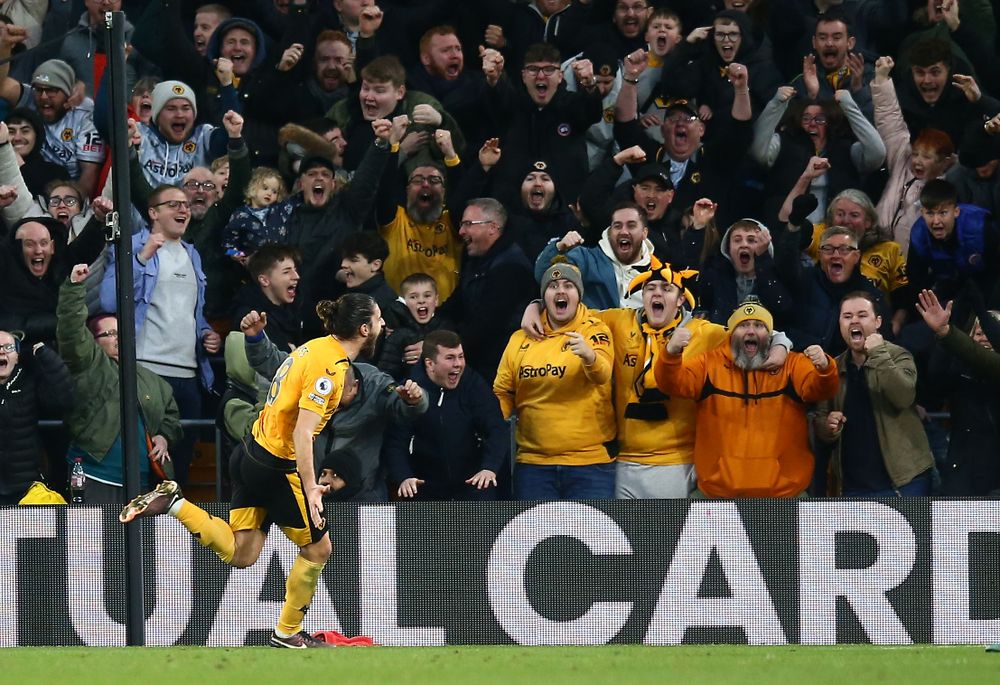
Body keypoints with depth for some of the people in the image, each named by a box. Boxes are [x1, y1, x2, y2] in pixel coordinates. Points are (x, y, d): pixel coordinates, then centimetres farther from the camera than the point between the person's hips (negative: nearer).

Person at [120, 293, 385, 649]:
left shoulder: (317, 348, 9)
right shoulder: (330, 366, -21)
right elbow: (302, 434, -25)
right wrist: (310, 489, -25)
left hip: (252, 454, 9)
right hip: (277, 468, -9)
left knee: (240, 555, 11)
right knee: (318, 547, 9)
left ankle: (174, 503, 1)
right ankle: (288, 633, 21)